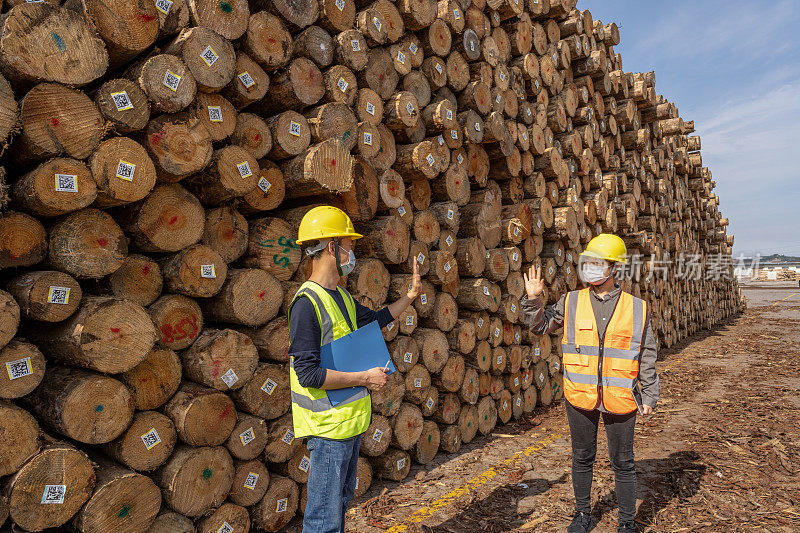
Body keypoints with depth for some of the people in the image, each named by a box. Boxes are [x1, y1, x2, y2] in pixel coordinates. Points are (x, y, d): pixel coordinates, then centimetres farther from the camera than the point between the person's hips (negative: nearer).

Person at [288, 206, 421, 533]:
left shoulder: (340, 296, 9)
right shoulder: (307, 303, -20)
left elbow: (375, 319, 27)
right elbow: (308, 373, -24)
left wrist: (408, 297, 20)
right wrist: (365, 378, -19)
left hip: (351, 419, 9)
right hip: (328, 424, -9)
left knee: (341, 499, 23)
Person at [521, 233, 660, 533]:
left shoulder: (636, 309, -2)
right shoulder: (571, 303, -2)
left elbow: (647, 356, 4)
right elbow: (540, 326, 6)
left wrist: (649, 395, 5)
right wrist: (533, 300, -10)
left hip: (619, 399, -1)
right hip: (579, 396, 1)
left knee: (623, 463, 12)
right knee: (582, 458, 16)